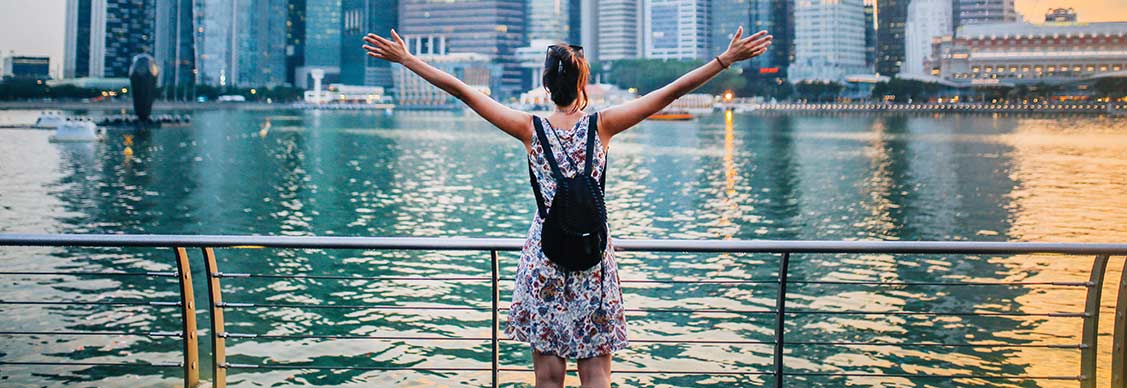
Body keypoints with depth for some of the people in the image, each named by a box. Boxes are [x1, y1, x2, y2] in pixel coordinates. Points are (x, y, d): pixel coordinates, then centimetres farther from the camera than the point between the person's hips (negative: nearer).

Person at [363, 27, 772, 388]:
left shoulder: (531, 128, -4)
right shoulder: (602, 125, -5)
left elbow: (462, 90, -1)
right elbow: (672, 91, -3)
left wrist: (407, 59, 5)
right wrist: (727, 58, 2)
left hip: (544, 256, 1)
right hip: (594, 258, 0)